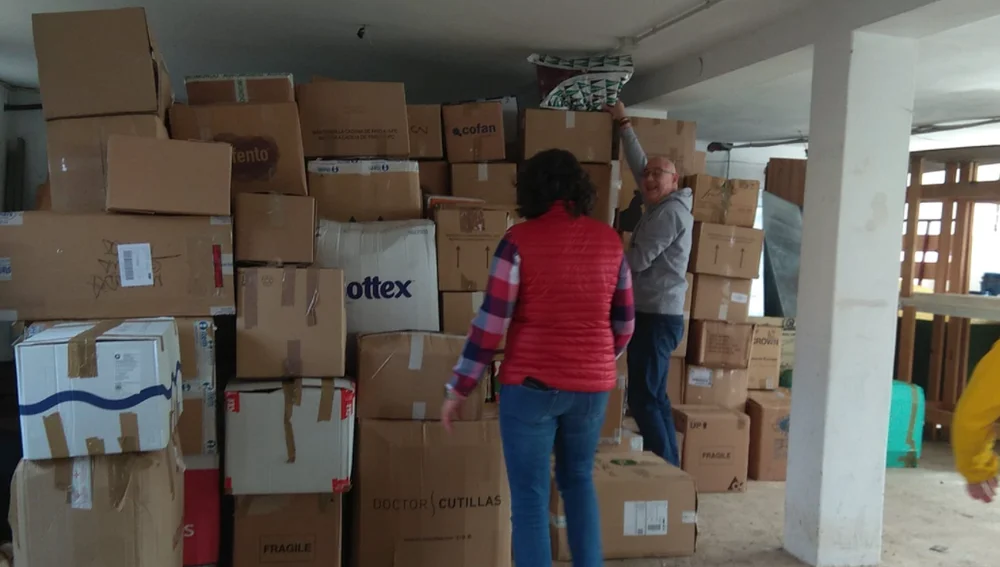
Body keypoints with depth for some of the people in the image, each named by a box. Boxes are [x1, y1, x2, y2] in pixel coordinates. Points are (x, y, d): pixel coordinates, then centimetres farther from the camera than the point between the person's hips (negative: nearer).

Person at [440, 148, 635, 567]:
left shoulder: (520, 239, -9)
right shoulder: (609, 240, 3)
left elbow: (491, 321, -12)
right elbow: (624, 322, 9)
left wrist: (458, 388, -4)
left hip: (532, 383, -4)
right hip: (592, 385, 5)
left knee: (530, 496, 6)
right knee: (578, 479, 24)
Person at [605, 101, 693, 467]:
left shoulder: (669, 211, -14)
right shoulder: (662, 206, 14)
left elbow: (637, 261, -17)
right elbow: (638, 164, 21)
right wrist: (622, 123, 22)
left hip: (657, 317, -10)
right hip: (655, 315, 10)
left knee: (644, 399, -9)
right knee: (654, 398, 13)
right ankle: (669, 469, 19)